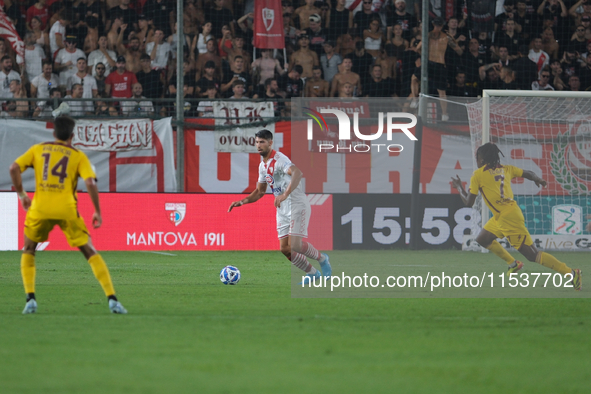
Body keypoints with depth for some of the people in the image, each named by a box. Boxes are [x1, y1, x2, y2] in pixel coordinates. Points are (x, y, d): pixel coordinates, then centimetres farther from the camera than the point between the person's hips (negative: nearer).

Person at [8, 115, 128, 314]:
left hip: (40, 208, 1)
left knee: (28, 250, 23)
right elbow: (90, 182, -5)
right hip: (67, 210, -1)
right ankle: (112, 299, -3)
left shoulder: (38, 149, 14)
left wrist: (21, 194, 14)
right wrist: (97, 212, 2)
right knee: (90, 252, 8)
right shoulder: (78, 156, 10)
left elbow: (14, 168, 3)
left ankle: (30, 299, 8)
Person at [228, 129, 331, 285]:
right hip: (282, 210, 8)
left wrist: (285, 194, -48)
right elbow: (260, 191, 23)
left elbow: (297, 173, -37)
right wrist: (242, 202, 7)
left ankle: (321, 258, 9)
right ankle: (312, 273, 18)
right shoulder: (263, 165, 11)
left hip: (297, 205, -8)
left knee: (295, 245, -18)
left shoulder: (279, 159, -17)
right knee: (285, 249, 1)